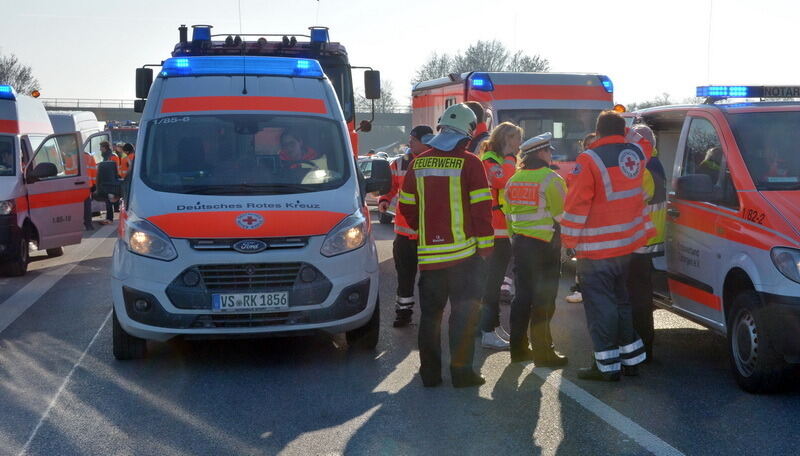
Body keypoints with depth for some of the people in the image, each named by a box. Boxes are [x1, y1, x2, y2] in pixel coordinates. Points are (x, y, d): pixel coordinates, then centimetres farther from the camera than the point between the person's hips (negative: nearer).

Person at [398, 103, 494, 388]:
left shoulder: (418, 164, 5)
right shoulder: (469, 164, -9)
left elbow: (406, 207, 9)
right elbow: (481, 209, -10)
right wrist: (485, 245, -2)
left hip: (428, 253, 4)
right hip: (464, 251, -4)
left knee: (430, 313, 12)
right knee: (464, 312, 5)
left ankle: (430, 372, 16)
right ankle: (461, 371, 5)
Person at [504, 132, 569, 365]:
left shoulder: (513, 180, 10)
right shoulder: (550, 179, -11)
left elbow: (508, 215, 13)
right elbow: (561, 215, -11)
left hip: (520, 243, 7)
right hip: (545, 244, -7)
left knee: (522, 295, 12)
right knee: (543, 299, -2)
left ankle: (518, 348, 17)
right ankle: (542, 352, 1)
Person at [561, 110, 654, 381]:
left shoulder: (590, 160, -16)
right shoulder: (636, 154, 3)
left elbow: (576, 205, -17)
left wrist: (569, 240, -9)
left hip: (596, 250, -7)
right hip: (627, 245, 7)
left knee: (600, 304, -1)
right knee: (620, 299, 20)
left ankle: (607, 366, 2)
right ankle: (631, 358, 26)